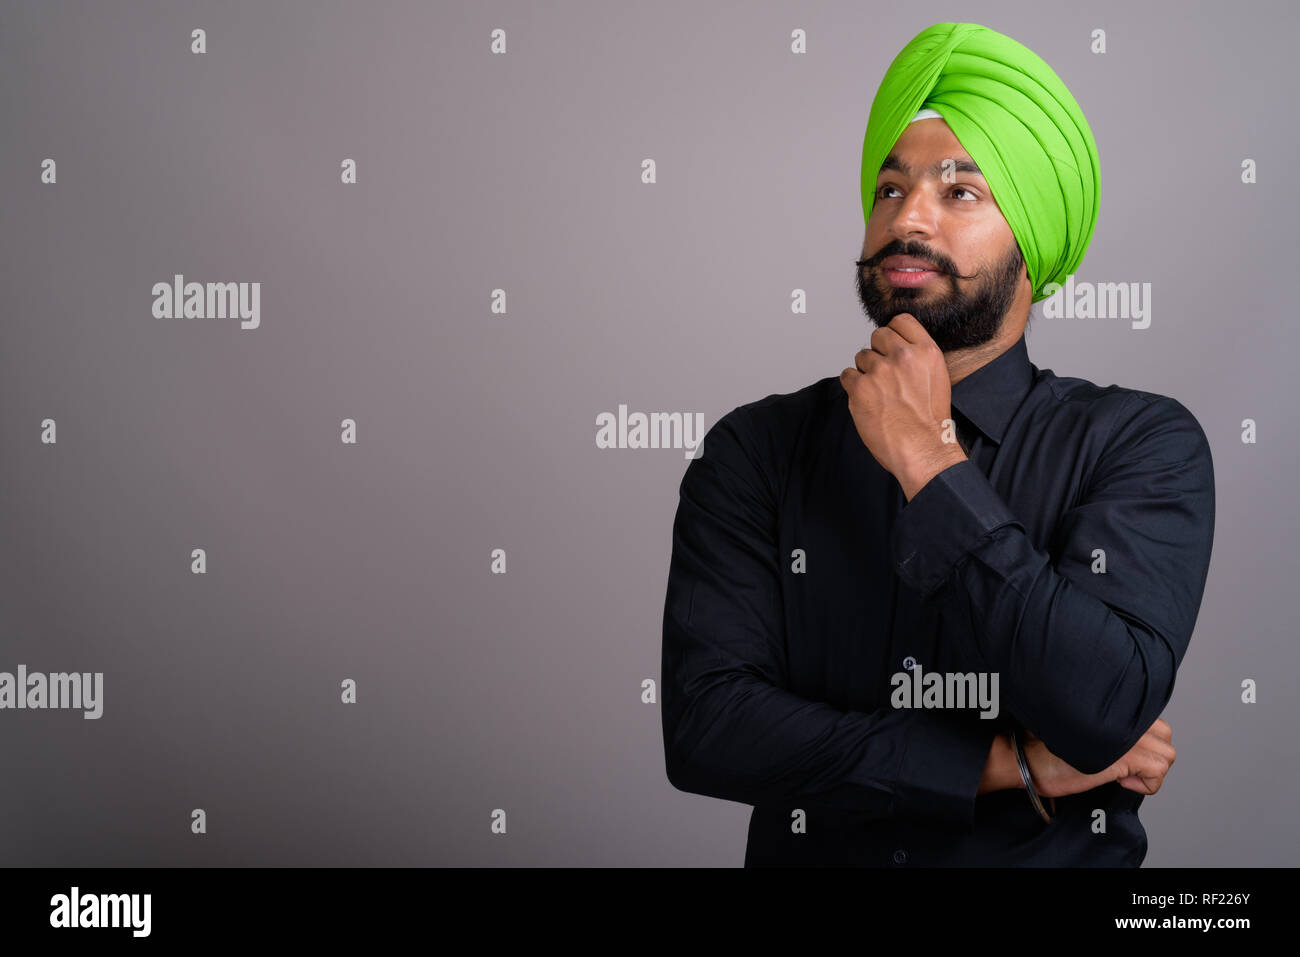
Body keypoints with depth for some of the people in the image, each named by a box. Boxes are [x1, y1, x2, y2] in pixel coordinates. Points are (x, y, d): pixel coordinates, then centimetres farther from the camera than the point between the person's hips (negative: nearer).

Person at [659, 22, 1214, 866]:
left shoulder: (1143, 445, -3)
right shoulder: (757, 450, -1)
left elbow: (1102, 714, -16)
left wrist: (930, 463, -14)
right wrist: (1009, 764, -12)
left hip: (1056, 855, 0)